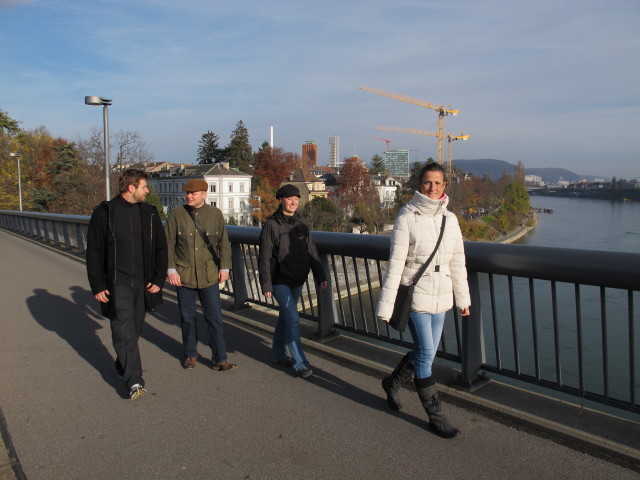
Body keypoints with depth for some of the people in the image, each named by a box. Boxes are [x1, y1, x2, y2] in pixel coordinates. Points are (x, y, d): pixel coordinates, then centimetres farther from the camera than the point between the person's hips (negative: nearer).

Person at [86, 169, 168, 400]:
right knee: (124, 331, -7)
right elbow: (93, 253, -3)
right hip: (117, 283, -4)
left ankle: (123, 366, 36)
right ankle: (134, 381, -4)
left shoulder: (149, 213, 5)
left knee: (134, 329, 15)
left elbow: (160, 248, 8)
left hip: (142, 283, 4)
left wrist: (159, 279, 1)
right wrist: (97, 286, -7)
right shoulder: (104, 213, -5)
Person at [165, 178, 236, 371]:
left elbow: (223, 242, 6)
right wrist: (171, 269, -6)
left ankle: (220, 359, 10)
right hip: (183, 274, 0)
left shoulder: (215, 214, 2)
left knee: (215, 318, 1)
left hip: (209, 274, 0)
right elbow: (169, 244, 0)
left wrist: (224, 267, 0)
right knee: (187, 318, 12)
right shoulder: (176, 214, -1)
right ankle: (190, 355, 29)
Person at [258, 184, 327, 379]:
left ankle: (278, 353, 32)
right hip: (280, 281, -6)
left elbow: (311, 252, 10)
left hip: (298, 280, 6)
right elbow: (265, 257, -10)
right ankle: (300, 364, -3)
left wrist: (320, 276, 5)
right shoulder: (272, 224, -10)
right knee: (293, 319, -11)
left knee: (285, 317, 17)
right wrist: (266, 284, -13)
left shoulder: (301, 223, 6)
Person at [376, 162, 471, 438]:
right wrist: (386, 305, -13)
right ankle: (435, 417, 16)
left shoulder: (450, 219, 6)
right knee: (426, 355, -1)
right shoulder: (407, 217, -10)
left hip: (441, 296, 6)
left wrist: (463, 299, 15)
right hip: (415, 294, -6)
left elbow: (457, 262, 13)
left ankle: (392, 383, 41)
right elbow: (395, 263, -12)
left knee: (424, 352, 15)